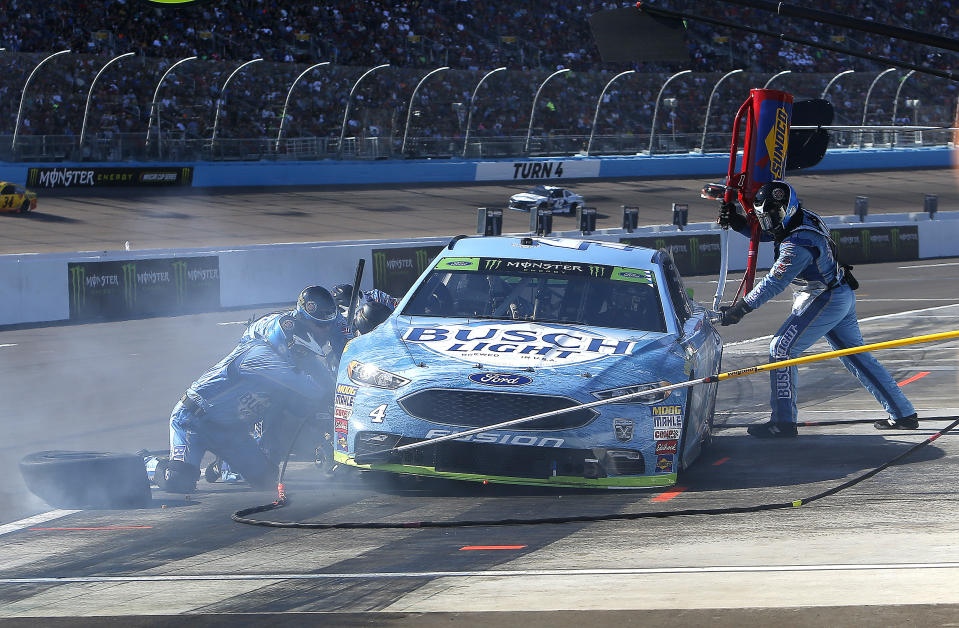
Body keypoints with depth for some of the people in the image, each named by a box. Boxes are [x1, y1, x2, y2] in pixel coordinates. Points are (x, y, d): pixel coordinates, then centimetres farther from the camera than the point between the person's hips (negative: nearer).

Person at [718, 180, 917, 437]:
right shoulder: (805, 218, 1)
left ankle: (783, 421, -6)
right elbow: (766, 233, 17)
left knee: (782, 349, -7)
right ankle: (903, 414, 19)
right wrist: (738, 223, 2)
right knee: (856, 356, 16)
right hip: (843, 296, 10)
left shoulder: (797, 244, -27)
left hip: (825, 302, -10)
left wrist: (740, 309, -24)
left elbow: (774, 283, -28)